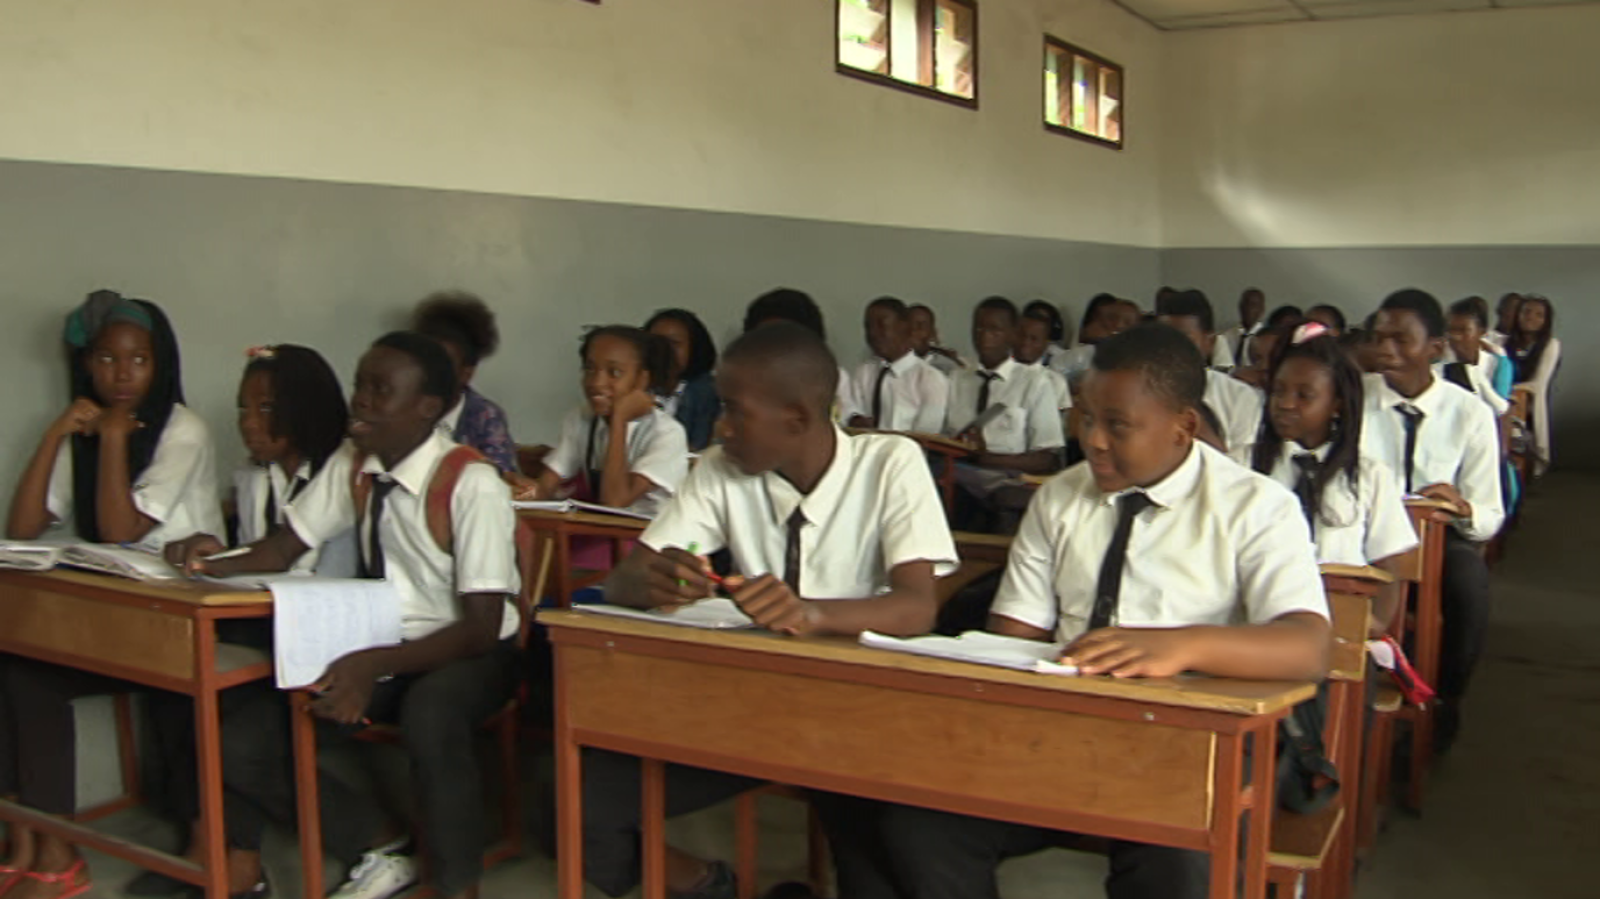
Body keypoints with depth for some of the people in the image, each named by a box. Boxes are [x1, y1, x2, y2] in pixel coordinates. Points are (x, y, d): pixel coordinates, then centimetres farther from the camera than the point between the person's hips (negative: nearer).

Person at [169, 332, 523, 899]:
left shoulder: (472, 485, -20)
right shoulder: (352, 467, 1)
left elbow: (482, 626, -22)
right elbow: (283, 549, 6)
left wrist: (376, 665, -34)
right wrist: (218, 563, -17)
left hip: (463, 655, -6)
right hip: (379, 647, 7)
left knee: (429, 716, -40)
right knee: (241, 745, -9)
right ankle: (379, 850, 10)